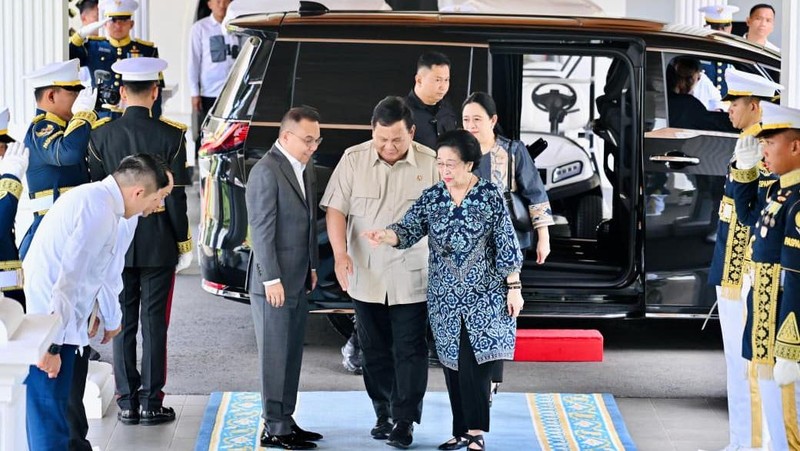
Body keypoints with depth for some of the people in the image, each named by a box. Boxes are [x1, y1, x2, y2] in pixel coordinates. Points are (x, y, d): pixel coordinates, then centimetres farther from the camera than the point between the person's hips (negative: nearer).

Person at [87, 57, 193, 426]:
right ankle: (151, 402, 5)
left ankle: (127, 402, 9)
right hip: (158, 242, -2)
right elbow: (175, 196, -8)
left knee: (123, 323, 8)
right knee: (154, 322, 3)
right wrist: (183, 242, 1)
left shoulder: (101, 135, -3)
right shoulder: (171, 136, -8)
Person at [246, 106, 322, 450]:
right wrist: (272, 280, -18)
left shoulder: (307, 168, 12)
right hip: (274, 283, -8)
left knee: (292, 355, 13)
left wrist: (312, 267, 15)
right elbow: (261, 231, -17)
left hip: (299, 281, 8)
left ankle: (286, 420, 21)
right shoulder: (266, 171, -15)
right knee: (275, 357, -3)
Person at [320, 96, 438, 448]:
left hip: (411, 278, -2)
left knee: (409, 349, -2)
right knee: (374, 349, 11)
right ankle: (383, 414, 23)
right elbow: (336, 209, -2)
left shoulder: (430, 164, -5)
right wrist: (340, 253, -16)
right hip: (365, 276, 2)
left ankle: (404, 421, 3)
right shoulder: (353, 160, -2)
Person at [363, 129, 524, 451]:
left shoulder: (490, 196, -6)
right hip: (445, 297, 4)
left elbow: (506, 245, -4)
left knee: (475, 361, -9)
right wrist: (385, 235, -26)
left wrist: (513, 287, -5)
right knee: (453, 362, 7)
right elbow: (408, 230, -5)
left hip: (483, 295, -4)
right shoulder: (431, 198, 4)